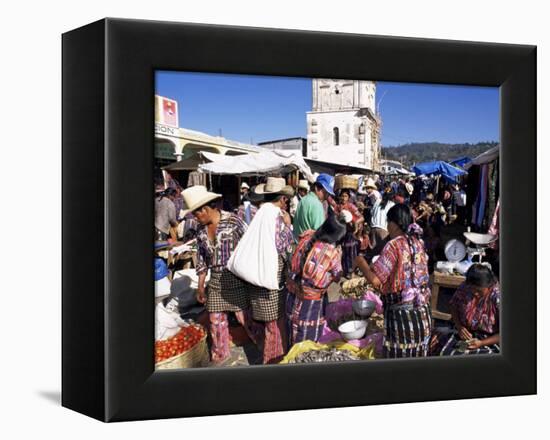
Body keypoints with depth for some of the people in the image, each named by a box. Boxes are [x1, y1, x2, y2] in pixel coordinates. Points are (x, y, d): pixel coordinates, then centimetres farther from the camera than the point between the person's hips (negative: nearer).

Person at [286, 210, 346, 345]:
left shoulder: (307, 237, -9)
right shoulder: (334, 252, -20)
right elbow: (337, 278, -6)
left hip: (293, 292, 5)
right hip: (312, 301, -5)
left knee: (294, 341, 21)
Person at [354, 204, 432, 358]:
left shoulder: (394, 245, -14)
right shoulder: (418, 242, 8)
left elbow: (375, 280, -19)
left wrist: (361, 262, -2)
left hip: (402, 312, -7)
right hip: (422, 310, 7)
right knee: (417, 359, 14)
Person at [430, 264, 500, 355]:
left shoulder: (497, 298, -21)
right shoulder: (464, 288, -9)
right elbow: (454, 306, 10)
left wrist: (481, 343, -24)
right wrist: (459, 327, -7)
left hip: (489, 340, -5)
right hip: (465, 333, 5)